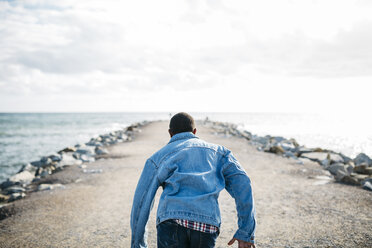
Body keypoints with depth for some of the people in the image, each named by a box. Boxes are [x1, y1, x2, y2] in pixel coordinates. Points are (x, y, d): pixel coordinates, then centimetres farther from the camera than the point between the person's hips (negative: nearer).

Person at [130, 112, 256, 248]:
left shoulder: (158, 157, 21)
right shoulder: (217, 151, 24)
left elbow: (141, 203, 16)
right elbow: (241, 182, 8)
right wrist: (246, 232, 5)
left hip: (172, 221, -1)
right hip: (207, 226, 2)